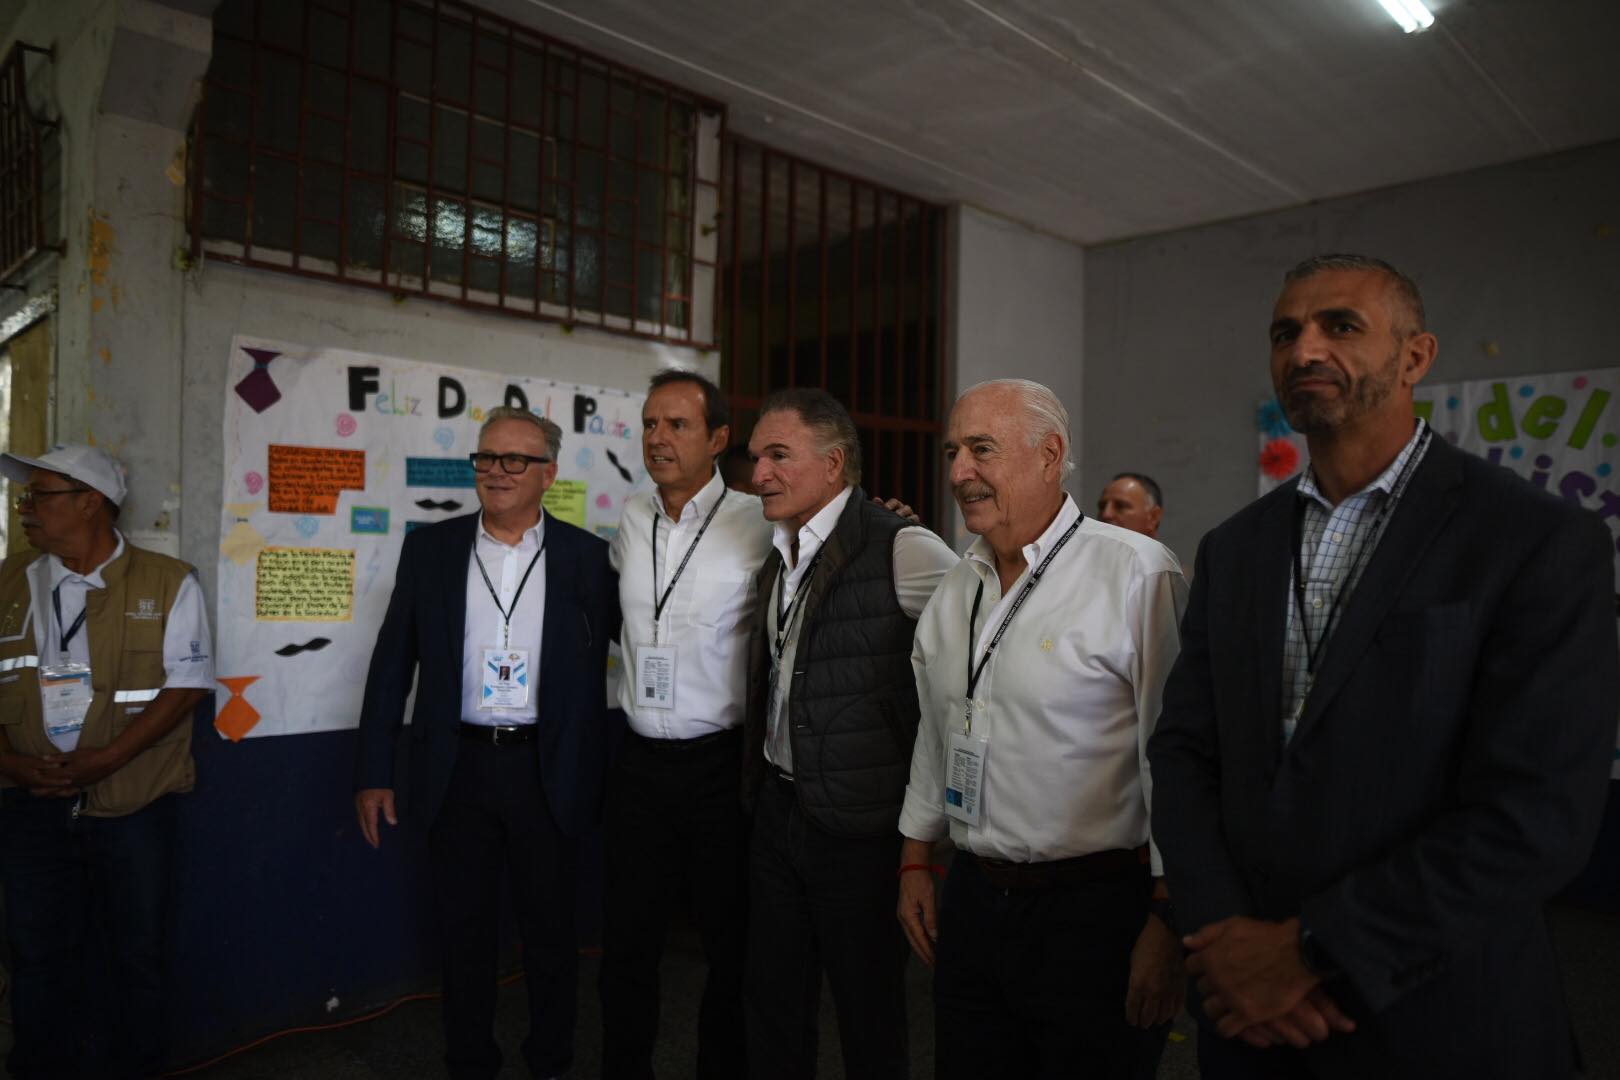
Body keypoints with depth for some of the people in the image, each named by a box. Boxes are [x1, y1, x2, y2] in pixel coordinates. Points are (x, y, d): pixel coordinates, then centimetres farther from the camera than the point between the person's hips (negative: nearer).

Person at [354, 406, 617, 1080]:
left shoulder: (585, 557, -2)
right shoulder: (430, 549, 2)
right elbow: (391, 665, 4)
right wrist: (372, 773, 2)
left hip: (546, 771, -1)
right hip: (458, 769, 1)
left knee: (550, 929, 13)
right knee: (464, 930, 14)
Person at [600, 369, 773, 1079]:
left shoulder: (759, 526, -11)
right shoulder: (629, 521, 5)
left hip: (722, 762, -4)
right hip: (640, 762, 4)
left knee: (731, 947, 12)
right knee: (627, 942, 15)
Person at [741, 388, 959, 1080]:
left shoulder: (897, 550, -17)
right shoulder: (779, 562, 9)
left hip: (859, 825, -7)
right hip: (777, 810, 7)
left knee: (869, 1017, 12)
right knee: (772, 1006, 20)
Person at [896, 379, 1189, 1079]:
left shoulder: (1137, 574, -14)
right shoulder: (955, 590, 8)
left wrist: (1169, 924, -14)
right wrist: (915, 863, 17)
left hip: (1092, 911, -6)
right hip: (972, 901, 6)